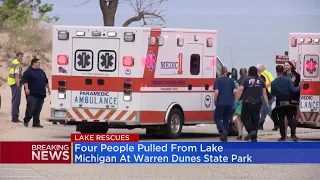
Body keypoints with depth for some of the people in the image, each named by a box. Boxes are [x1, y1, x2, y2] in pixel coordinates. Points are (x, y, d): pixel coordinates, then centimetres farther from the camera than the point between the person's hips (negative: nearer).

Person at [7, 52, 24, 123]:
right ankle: (15, 117, -14)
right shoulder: (18, 64, -16)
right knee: (16, 100, -11)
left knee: (14, 100, 16)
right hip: (16, 83, -11)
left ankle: (14, 117, 22)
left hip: (12, 82, 11)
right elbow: (17, 75, -24)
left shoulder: (13, 62, 16)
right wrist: (18, 85, -27)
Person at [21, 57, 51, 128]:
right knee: (31, 108, -12)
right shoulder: (28, 71, -2)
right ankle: (26, 121, 2)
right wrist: (26, 88, -20)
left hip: (41, 94, 7)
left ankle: (36, 123, 7)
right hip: (32, 94, -7)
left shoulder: (41, 72, 20)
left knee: (38, 109, 4)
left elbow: (46, 81, 27)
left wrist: (48, 89, 22)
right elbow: (25, 80, -11)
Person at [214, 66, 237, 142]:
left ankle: (222, 130, -18)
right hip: (230, 103, 4)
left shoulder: (218, 80, -3)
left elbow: (216, 91, -14)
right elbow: (235, 91, -3)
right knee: (226, 120, 13)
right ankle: (225, 137, 10)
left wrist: (215, 101, -2)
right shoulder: (231, 80, 7)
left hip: (221, 103, -4)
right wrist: (232, 99, 14)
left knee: (217, 118, 8)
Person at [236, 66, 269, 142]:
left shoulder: (246, 79, -3)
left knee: (245, 117, 8)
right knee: (255, 120, 9)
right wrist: (267, 104, 8)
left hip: (247, 102, -3)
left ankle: (251, 131, -17)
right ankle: (254, 138, 6)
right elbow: (264, 93, 5)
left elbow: (240, 89, -13)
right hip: (257, 103, 3)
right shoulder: (261, 81, 8)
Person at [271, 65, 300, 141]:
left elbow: (273, 94, 1)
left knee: (281, 119, 6)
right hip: (288, 102, 0)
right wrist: (299, 87, 8)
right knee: (290, 118, 5)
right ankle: (293, 134, -7)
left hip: (279, 103, 0)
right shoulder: (288, 80, -7)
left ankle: (283, 136, 4)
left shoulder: (273, 82, -3)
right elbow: (293, 89, -10)